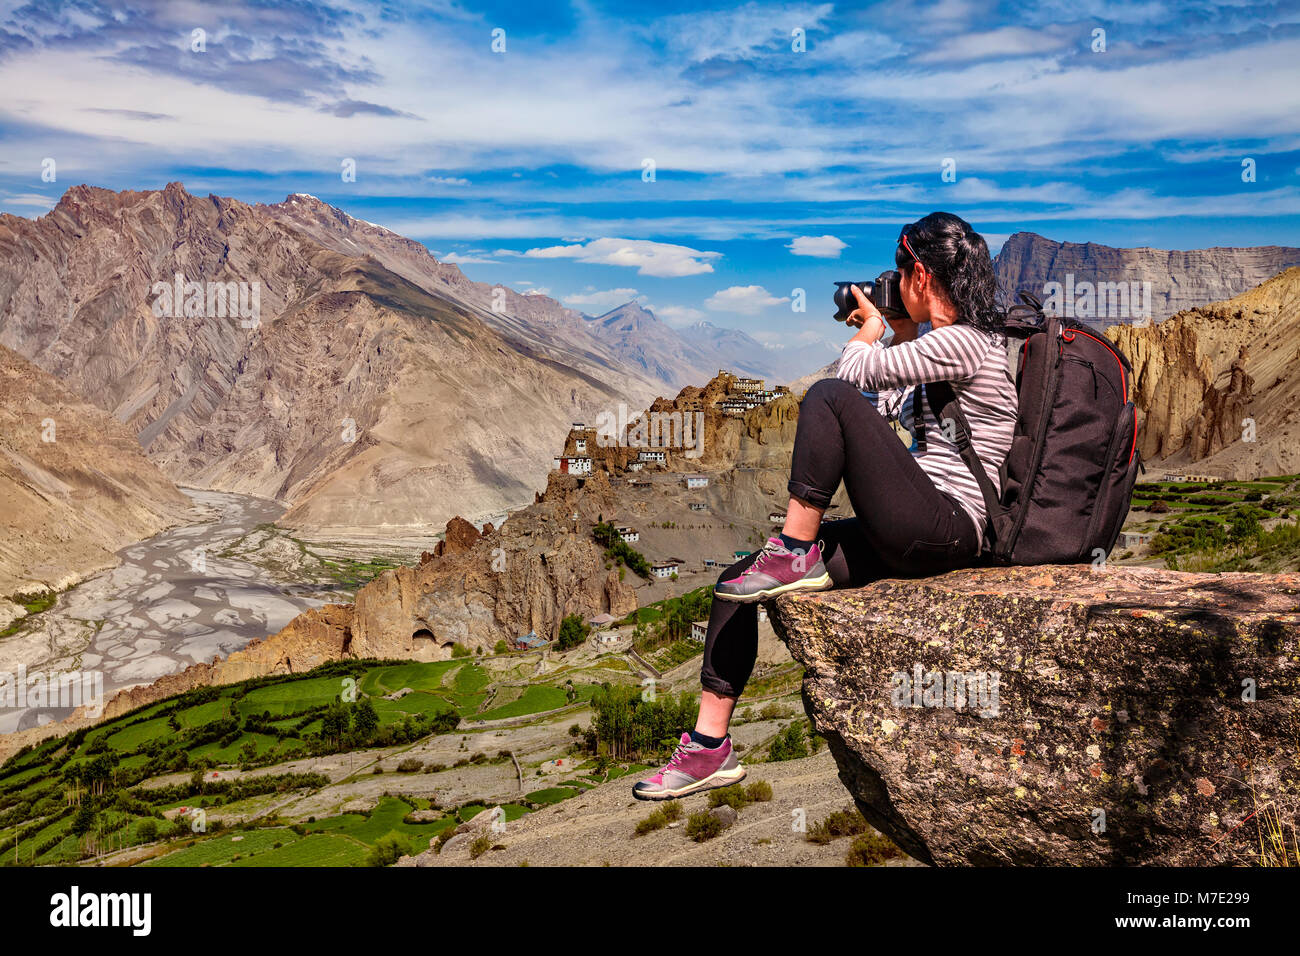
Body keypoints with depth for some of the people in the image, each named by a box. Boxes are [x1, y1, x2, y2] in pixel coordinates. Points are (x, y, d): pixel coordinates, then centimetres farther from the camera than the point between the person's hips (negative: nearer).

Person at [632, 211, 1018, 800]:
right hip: (909, 535, 10)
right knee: (735, 584, 0)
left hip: (944, 531, -10)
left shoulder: (962, 342, -12)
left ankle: (796, 555, -14)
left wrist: (871, 328, 9)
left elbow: (852, 374, -12)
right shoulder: (946, 343, 19)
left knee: (829, 397, -24)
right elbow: (887, 408, 27)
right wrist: (902, 333, 23)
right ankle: (709, 747, 4)